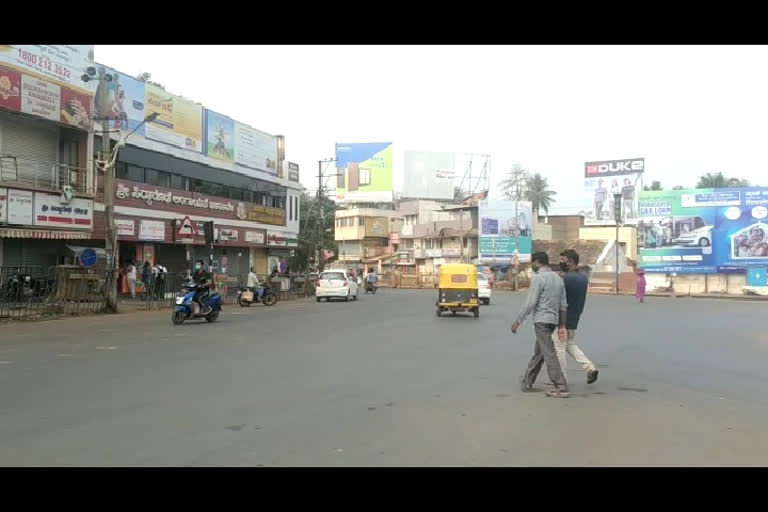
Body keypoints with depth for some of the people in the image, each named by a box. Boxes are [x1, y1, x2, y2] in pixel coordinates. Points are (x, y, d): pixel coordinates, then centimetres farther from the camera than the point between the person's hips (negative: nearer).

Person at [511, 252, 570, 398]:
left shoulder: (538, 278, -12)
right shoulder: (558, 278, 12)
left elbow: (530, 303, -17)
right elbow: (563, 305, 10)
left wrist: (518, 322, -10)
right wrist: (562, 326, 12)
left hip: (541, 320, -9)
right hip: (553, 320, 9)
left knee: (549, 355, -6)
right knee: (538, 353, 17)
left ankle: (562, 389, -7)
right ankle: (527, 382, 28)